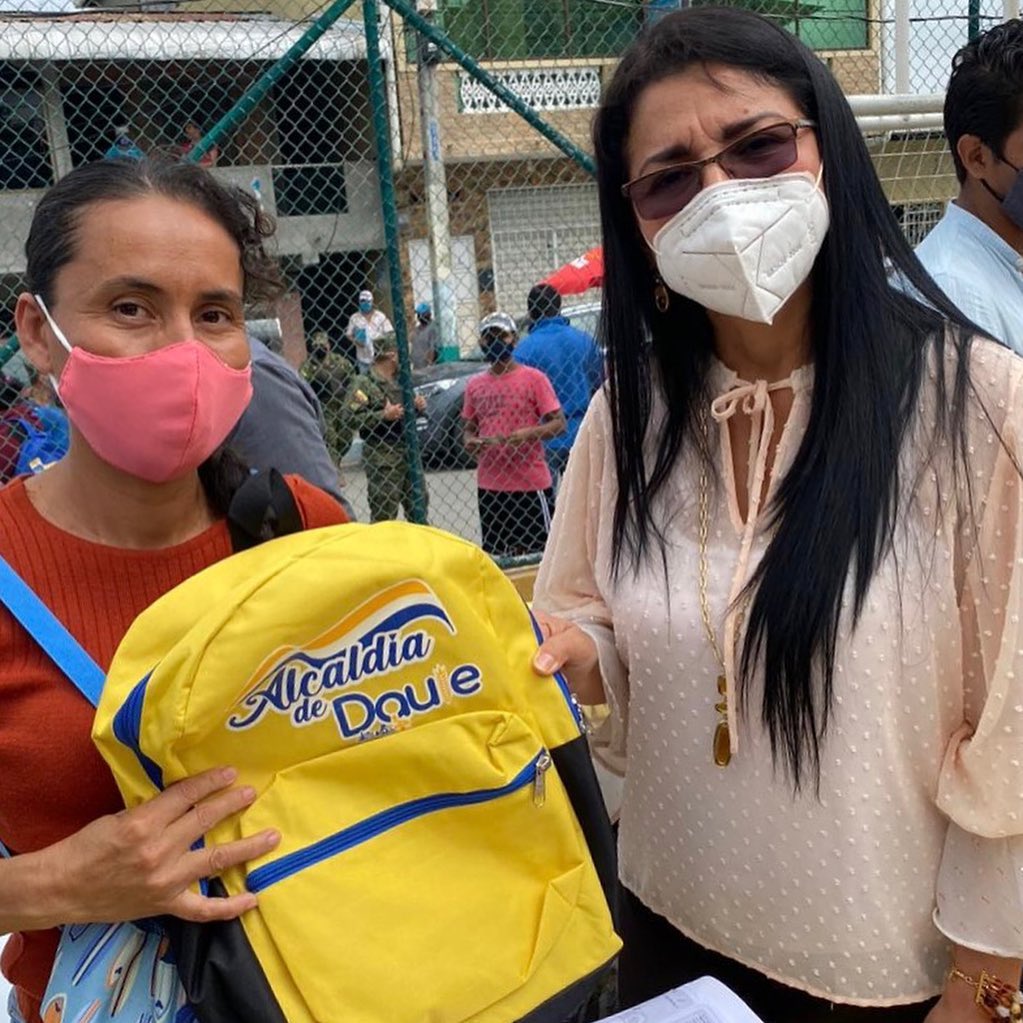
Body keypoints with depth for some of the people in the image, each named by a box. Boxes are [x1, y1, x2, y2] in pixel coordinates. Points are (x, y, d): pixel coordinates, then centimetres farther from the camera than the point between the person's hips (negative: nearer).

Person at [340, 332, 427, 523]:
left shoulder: (401, 380, 14)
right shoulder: (363, 384, -9)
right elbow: (351, 419, -17)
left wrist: (419, 406, 5)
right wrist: (383, 416, -23)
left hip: (409, 452, 8)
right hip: (381, 459, -8)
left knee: (418, 504, 17)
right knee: (384, 513, -5)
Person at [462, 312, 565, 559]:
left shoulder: (533, 378, -3)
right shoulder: (475, 385, 10)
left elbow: (559, 424, -4)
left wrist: (528, 434, -21)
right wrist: (469, 441, -3)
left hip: (530, 483, -4)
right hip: (489, 485, 4)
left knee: (540, 551, 0)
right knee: (494, 555, 11)